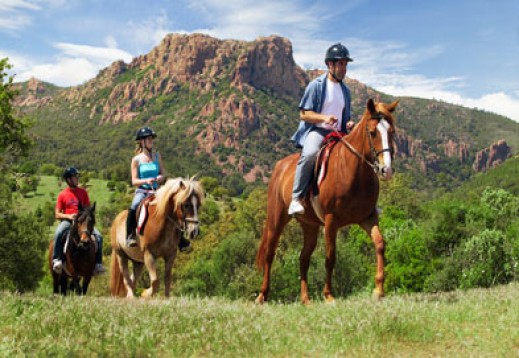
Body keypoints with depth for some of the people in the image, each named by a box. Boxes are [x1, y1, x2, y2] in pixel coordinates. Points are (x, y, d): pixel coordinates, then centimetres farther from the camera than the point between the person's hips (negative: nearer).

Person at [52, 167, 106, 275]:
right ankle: (56, 260, -29)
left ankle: (98, 263, -12)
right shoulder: (62, 195, 5)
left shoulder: (83, 192, 12)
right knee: (58, 233, -36)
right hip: (67, 221, -2)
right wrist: (68, 216, -15)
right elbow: (57, 214, 3)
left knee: (98, 236, -20)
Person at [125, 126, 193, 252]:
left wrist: (160, 178, -12)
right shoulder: (136, 159, 1)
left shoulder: (157, 156, 10)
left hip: (155, 192, 3)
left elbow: (162, 174, 11)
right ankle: (130, 236, -22)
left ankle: (180, 239, 1)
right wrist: (146, 181, -21)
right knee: (134, 207, -34)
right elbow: (134, 181, -3)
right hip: (141, 191, -3)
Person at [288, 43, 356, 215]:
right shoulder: (316, 85, 0)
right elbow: (303, 114, -4)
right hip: (316, 131, -6)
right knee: (310, 154, -37)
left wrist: (349, 123, 3)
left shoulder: (345, 90, 18)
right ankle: (296, 198, -31)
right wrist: (324, 118, -20)